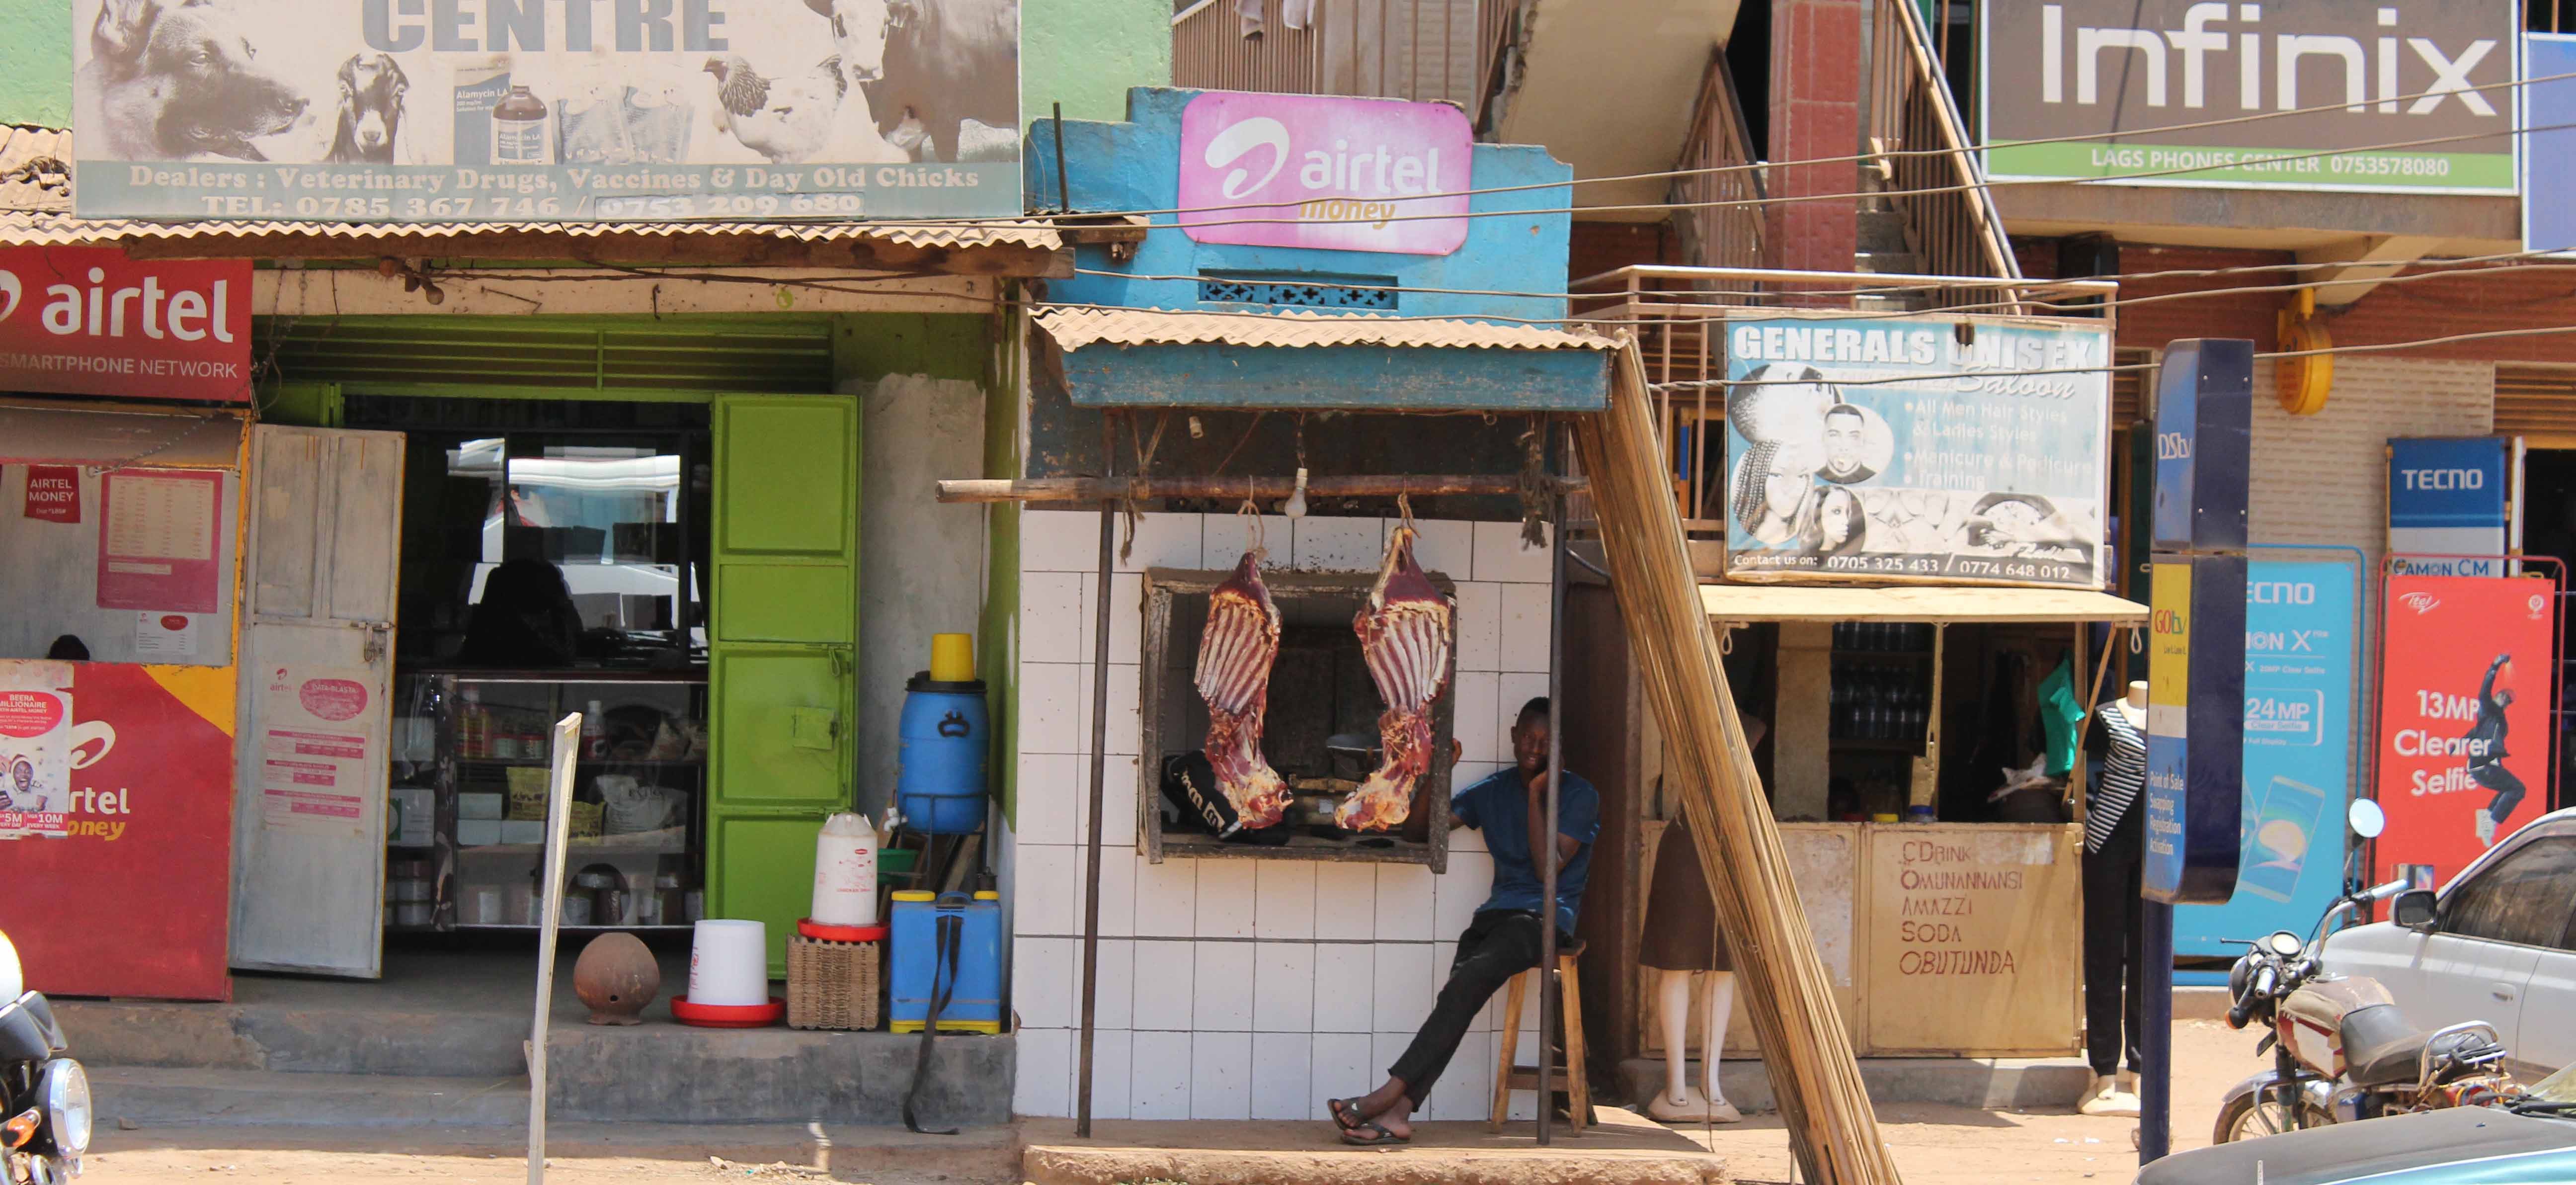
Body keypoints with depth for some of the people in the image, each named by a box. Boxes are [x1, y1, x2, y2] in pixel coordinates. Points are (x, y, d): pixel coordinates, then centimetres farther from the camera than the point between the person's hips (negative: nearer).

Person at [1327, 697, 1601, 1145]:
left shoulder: (1579, 796, 3)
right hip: (1497, 912, 5)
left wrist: (1536, 796, -8)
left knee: (1468, 981, -30)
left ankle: (1390, 1094, -37)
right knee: (1460, 991, -23)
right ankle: (1398, 1113, -40)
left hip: (1546, 914, -5)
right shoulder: (1494, 791, 18)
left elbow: (1550, 868, -8)